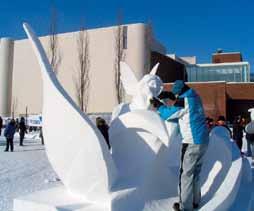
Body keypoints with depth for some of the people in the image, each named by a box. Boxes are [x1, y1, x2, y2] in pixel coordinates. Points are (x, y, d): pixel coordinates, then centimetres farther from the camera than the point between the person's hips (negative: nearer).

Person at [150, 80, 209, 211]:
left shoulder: (184, 101, -13)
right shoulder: (194, 98, 13)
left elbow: (168, 114, -9)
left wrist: (158, 105, 7)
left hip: (192, 143, -9)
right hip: (203, 141, 9)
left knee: (186, 174, 1)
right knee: (196, 173, 18)